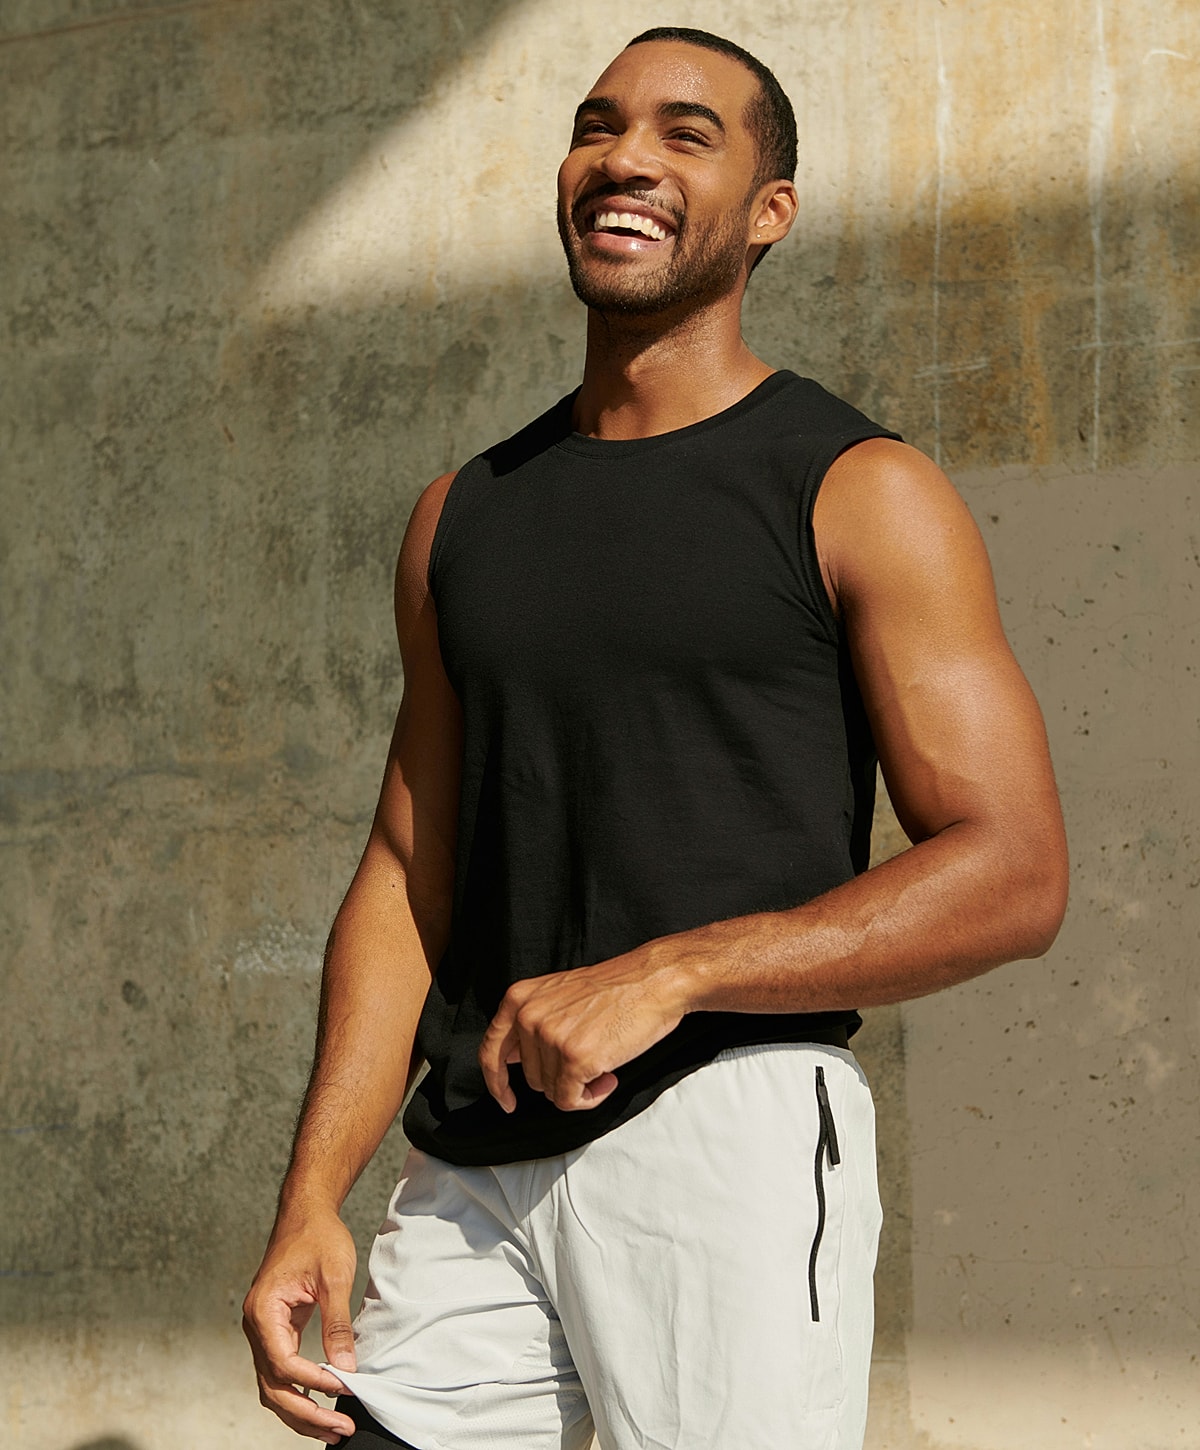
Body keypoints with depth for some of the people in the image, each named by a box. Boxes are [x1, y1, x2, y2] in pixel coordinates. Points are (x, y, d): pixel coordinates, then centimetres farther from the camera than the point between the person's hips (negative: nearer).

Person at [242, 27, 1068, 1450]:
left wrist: (664, 973, -16)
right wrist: (310, 1200, 5)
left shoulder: (859, 494, 0)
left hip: (732, 1128, -4)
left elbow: (1014, 875, -7)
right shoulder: (464, 515, 17)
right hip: (468, 1168, 5)